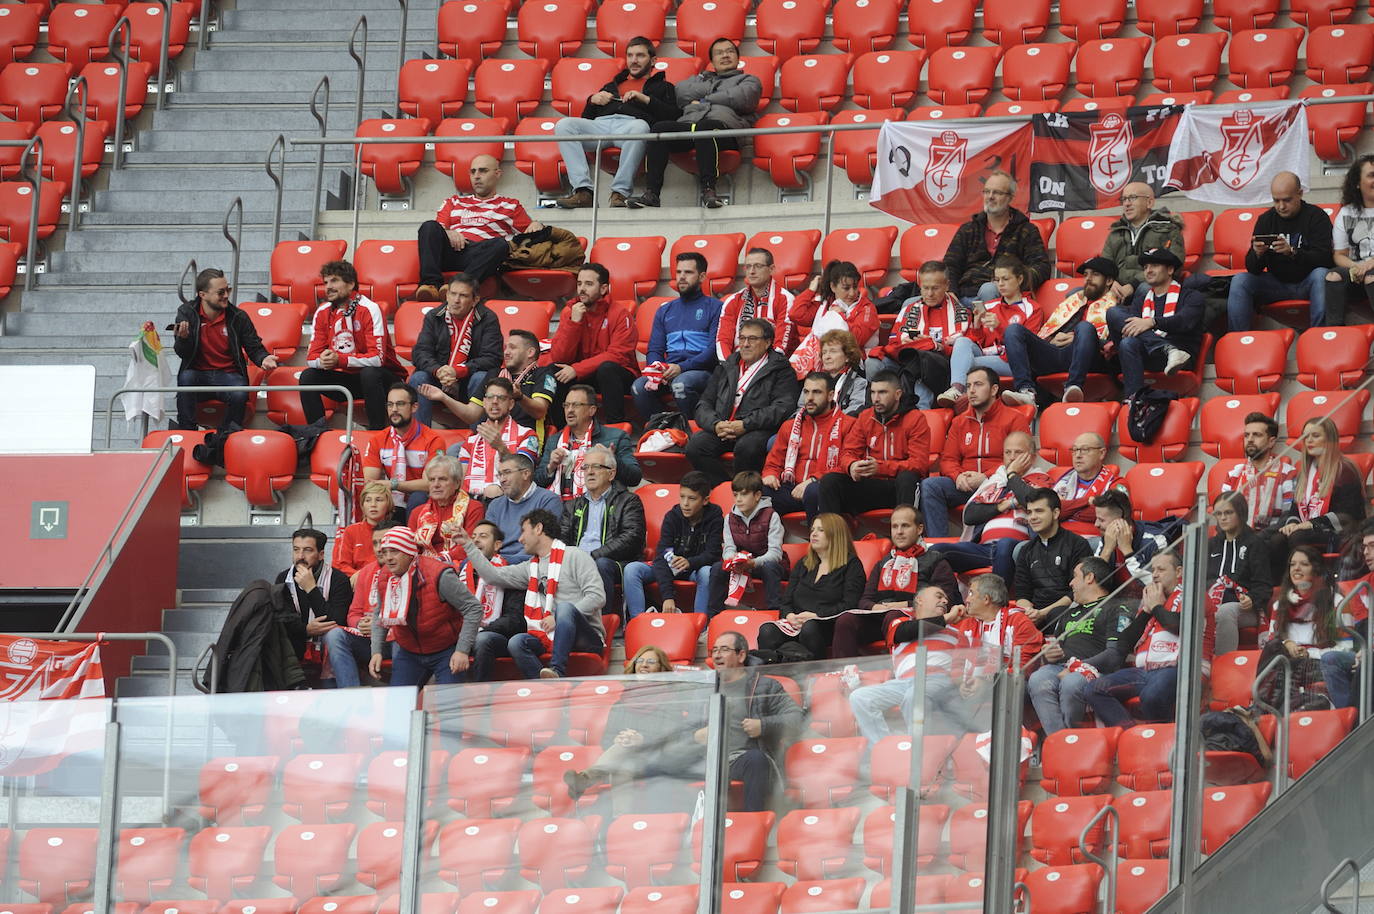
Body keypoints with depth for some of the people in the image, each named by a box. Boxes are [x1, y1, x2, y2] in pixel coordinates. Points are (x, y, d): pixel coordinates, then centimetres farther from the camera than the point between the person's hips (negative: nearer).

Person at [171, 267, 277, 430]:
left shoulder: (238, 317, 0)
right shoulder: (187, 313, 0)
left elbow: (254, 347, 8)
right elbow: (183, 354, -5)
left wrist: (263, 359, -15)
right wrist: (183, 338, -28)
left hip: (228, 374, 0)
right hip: (198, 374, 0)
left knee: (239, 394, -32)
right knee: (186, 378, -34)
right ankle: (186, 433, -25)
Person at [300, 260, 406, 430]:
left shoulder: (369, 309, -16)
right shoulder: (322, 313, 2)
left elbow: (377, 358, -25)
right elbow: (312, 357, 0)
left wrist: (340, 359, -34)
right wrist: (322, 361, -26)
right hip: (347, 379, 5)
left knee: (369, 374, -37)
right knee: (308, 376, -13)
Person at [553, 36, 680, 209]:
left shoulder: (662, 86, 28)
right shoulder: (612, 86, 40)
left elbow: (673, 115, 7)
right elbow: (585, 118, 32)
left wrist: (645, 99, -2)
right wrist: (593, 100, 12)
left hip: (630, 124, -4)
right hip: (601, 123, 4)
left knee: (640, 127, -43)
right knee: (563, 125, -27)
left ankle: (620, 192, -44)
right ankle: (583, 191, -39)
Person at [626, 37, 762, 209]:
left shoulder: (749, 80, 28)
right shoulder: (700, 78, 39)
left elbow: (742, 98, 3)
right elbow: (680, 92, 17)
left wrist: (704, 100, 9)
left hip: (722, 123, -4)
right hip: (688, 123, 4)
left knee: (704, 128, -41)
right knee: (659, 128, -28)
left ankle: (708, 190, -50)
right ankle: (651, 193, -35)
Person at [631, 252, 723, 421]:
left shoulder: (714, 307, 7)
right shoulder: (665, 310, 25)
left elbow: (714, 349, -5)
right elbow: (654, 349, 20)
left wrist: (682, 367, -17)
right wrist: (656, 368, -5)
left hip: (701, 370, -4)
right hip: (668, 371, 4)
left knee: (681, 383, -39)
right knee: (639, 386, -27)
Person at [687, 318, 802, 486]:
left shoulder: (782, 371, 7)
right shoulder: (725, 369, 25)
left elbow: (783, 408, -7)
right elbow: (704, 404, 18)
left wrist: (745, 425, -17)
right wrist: (715, 424, -6)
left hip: (759, 430, -5)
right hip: (722, 430, 5)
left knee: (746, 447, -38)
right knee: (695, 445, -24)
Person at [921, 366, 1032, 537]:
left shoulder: (1014, 419, 5)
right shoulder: (959, 422, 23)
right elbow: (948, 459, 20)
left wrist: (986, 477, -16)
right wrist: (958, 476, -5)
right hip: (965, 484, 5)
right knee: (928, 485, -22)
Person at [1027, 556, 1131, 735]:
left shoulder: (1116, 609, 11)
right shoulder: (1069, 614, 35)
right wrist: (1046, 656, 12)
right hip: (1058, 666, 5)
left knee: (1071, 684, -40)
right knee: (1037, 681, -30)